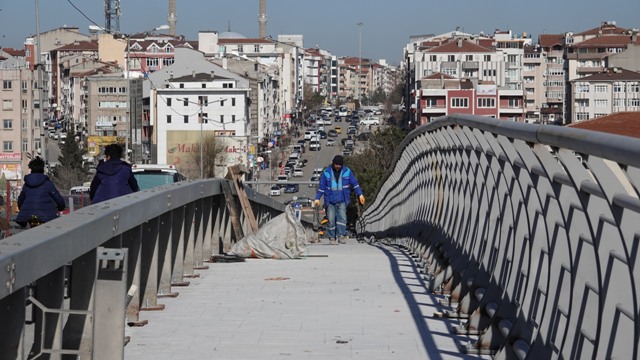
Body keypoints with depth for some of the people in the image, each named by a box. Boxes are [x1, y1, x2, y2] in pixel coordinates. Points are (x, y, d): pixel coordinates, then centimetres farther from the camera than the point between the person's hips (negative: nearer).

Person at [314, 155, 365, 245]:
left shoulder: (347, 171, 3)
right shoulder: (326, 172, 1)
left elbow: (355, 183, 9)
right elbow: (321, 186, 6)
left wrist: (360, 194, 5)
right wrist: (317, 198, 3)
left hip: (342, 201, 0)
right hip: (330, 200, 0)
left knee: (342, 217, -16)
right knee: (331, 220, -2)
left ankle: (341, 236, -18)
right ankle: (332, 238, 7)